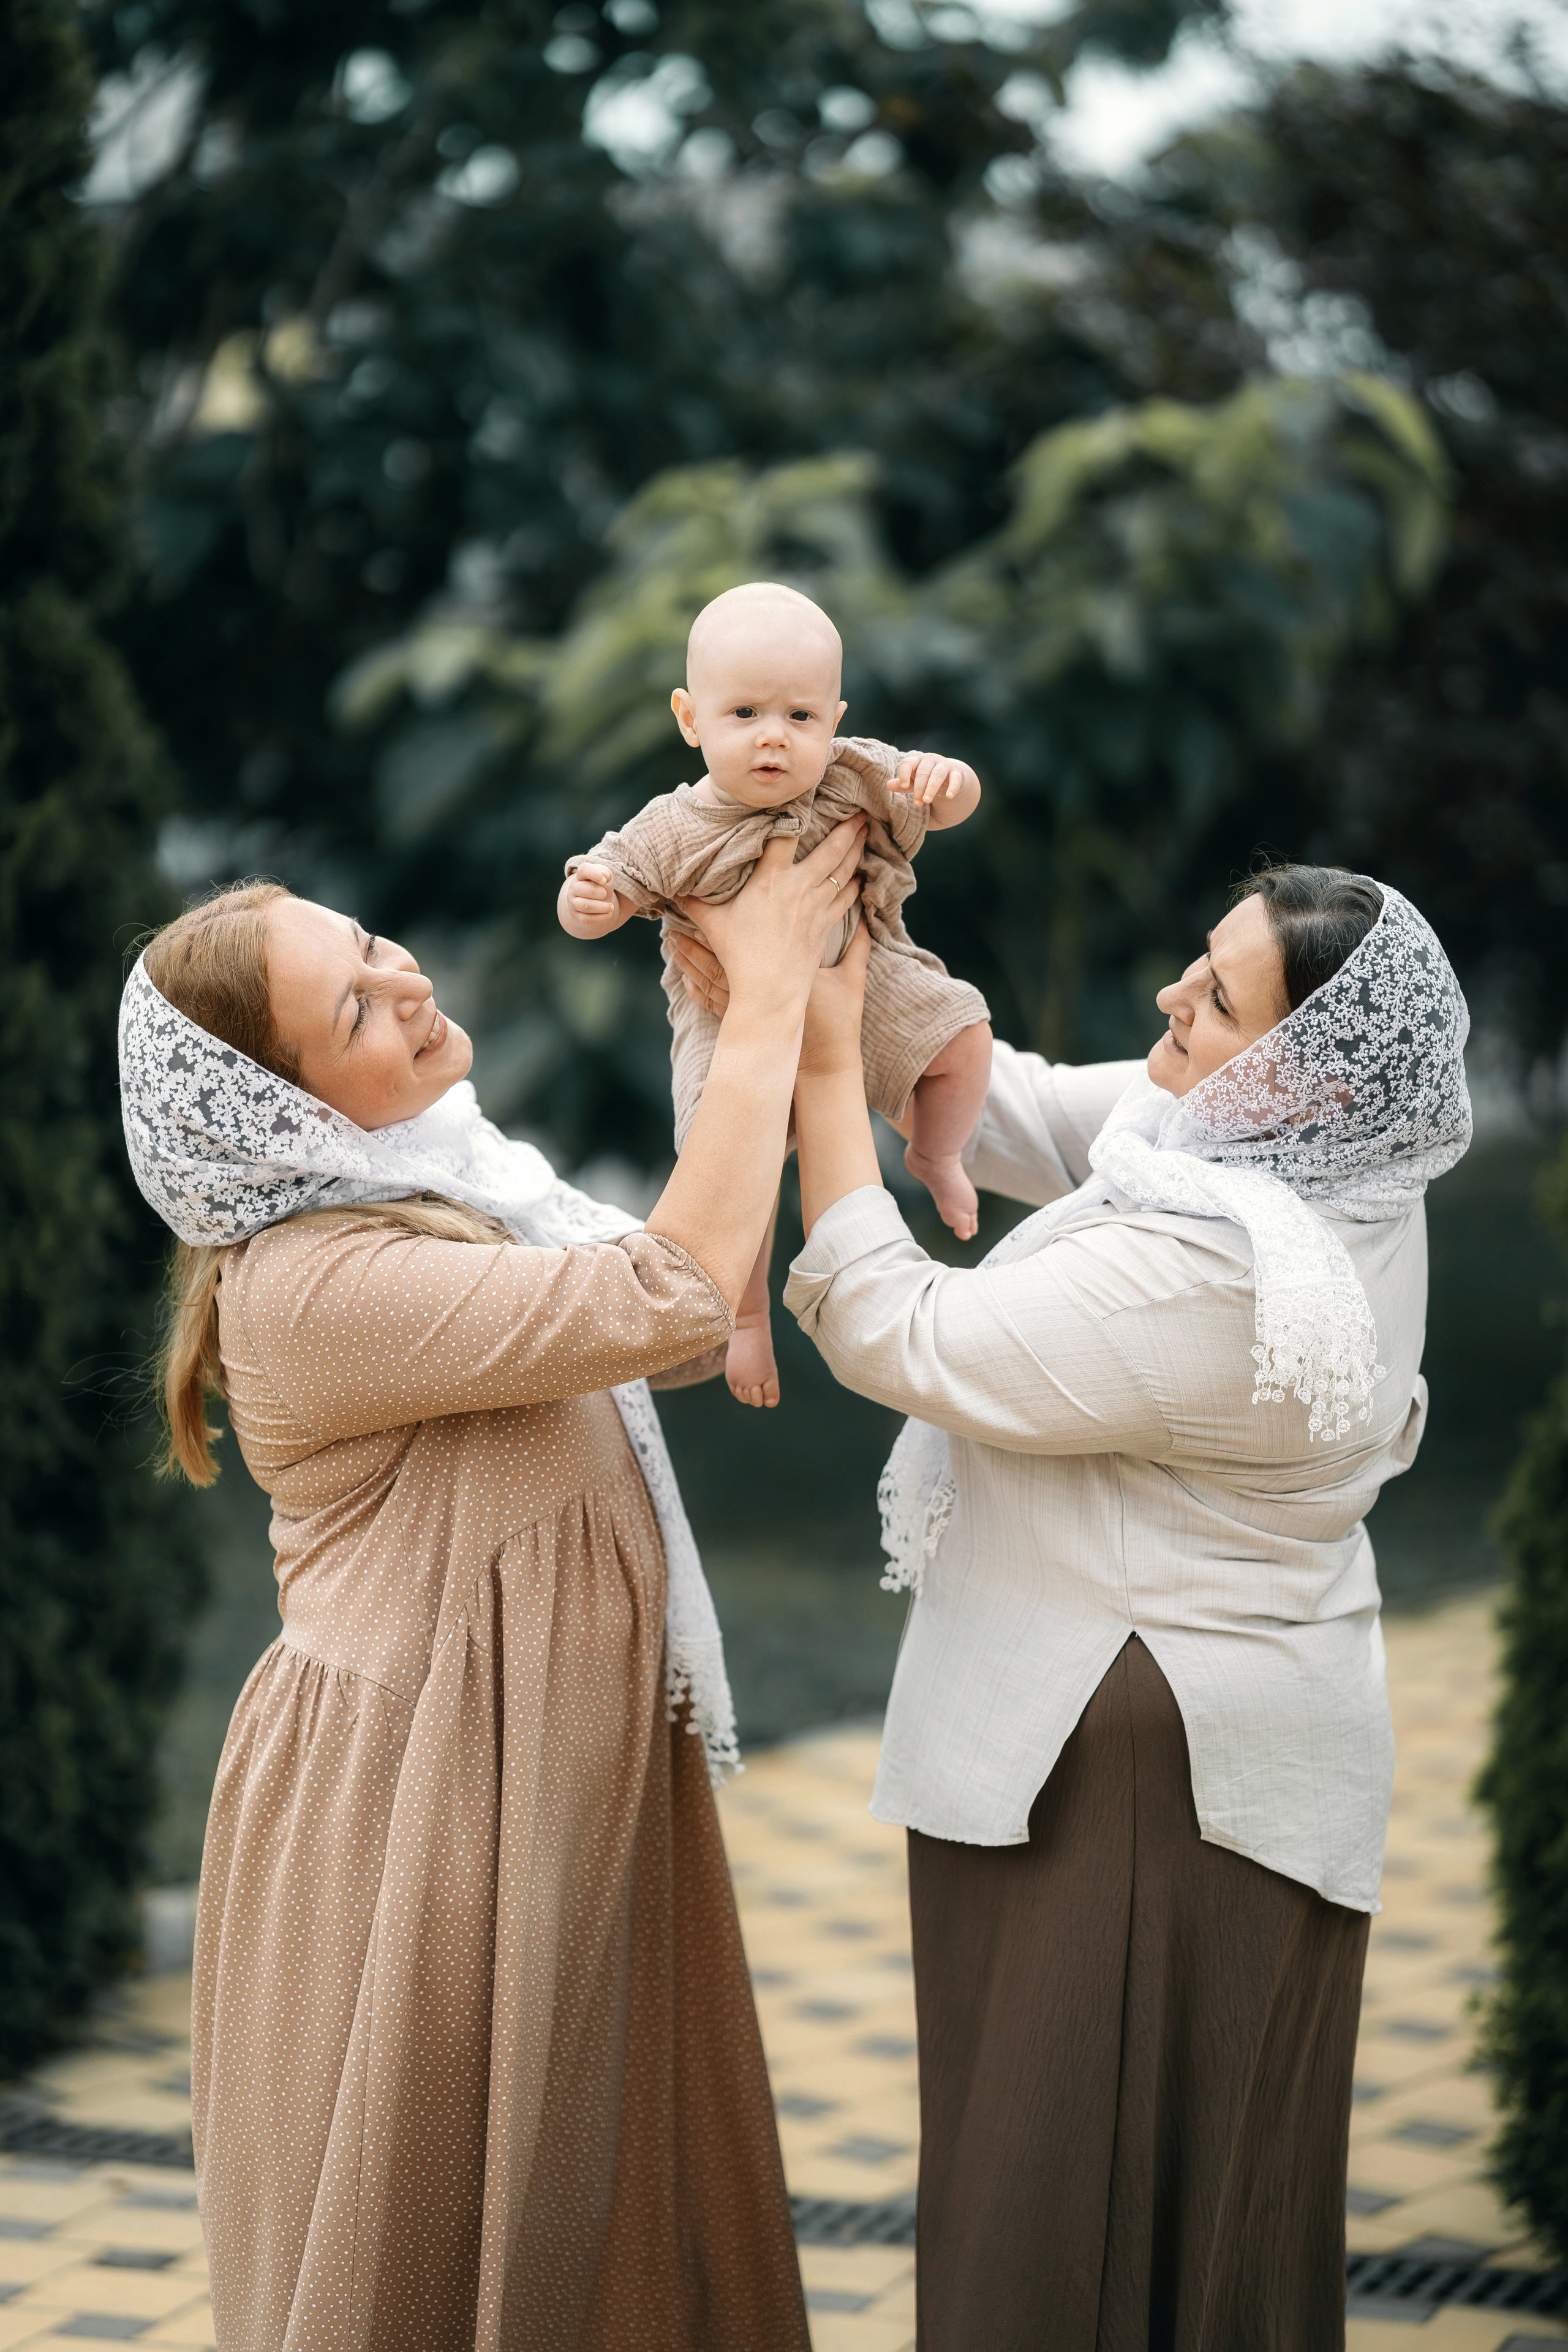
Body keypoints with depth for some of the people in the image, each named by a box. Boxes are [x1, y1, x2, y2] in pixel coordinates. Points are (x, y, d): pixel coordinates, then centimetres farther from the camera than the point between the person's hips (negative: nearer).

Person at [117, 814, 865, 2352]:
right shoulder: (313, 1284, -24)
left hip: (559, 1777, 9)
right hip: (423, 1805, -9)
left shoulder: (447, 1183, 6)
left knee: (611, 2208, 17)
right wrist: (766, 999, -23)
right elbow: (671, 1302, -29)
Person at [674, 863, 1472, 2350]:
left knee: (1080, 2219, 5)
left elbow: (900, 1342, -23)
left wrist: (826, 1067, -17)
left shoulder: (1212, 1273, -32)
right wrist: (840, 976, -6)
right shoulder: (1325, 1154, -2)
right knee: (1209, 2197, 22)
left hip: (1143, 1775, -10)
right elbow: (1010, 1110, 7)